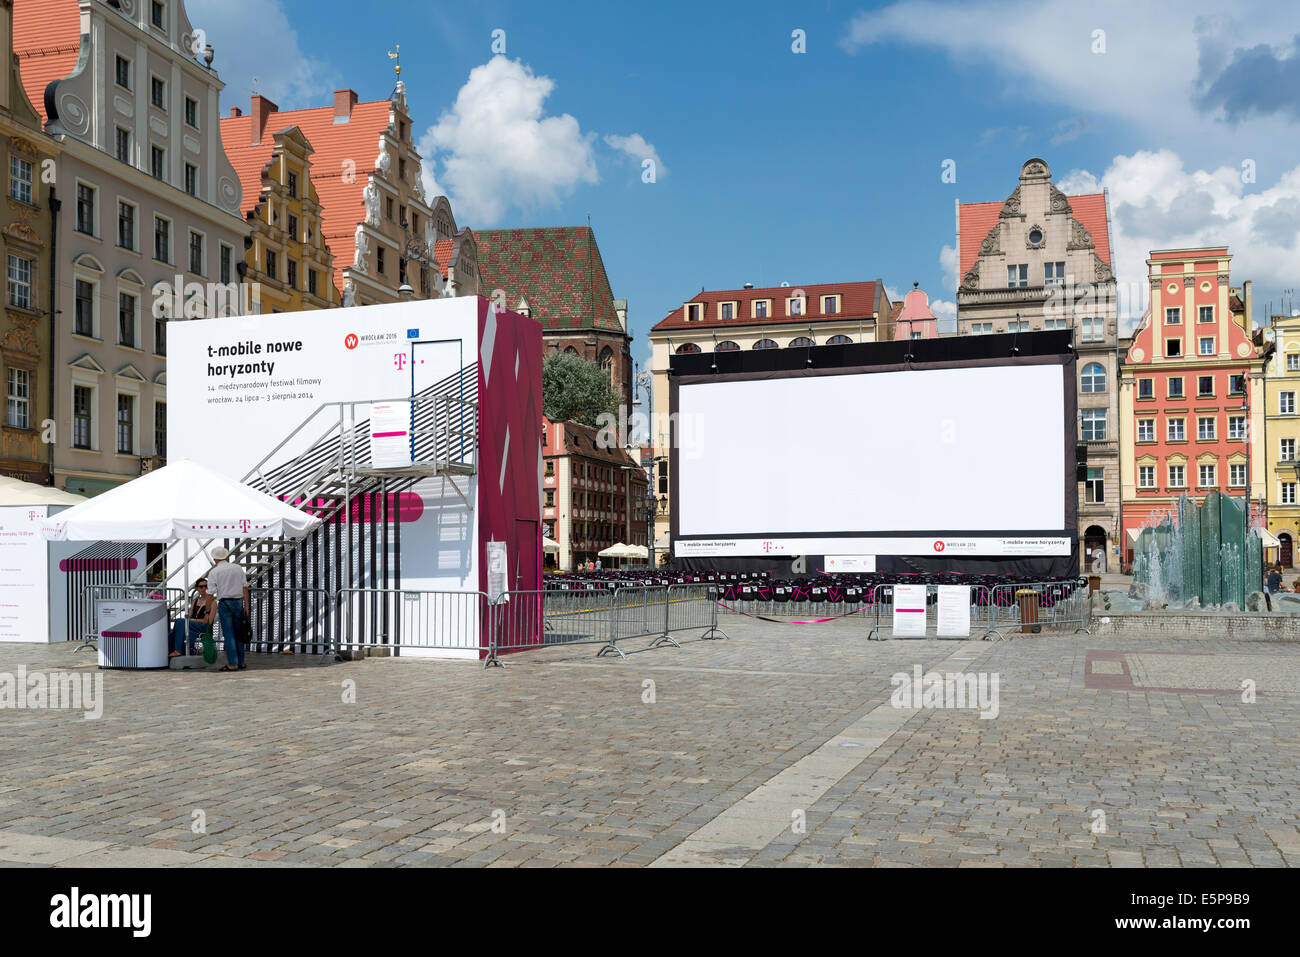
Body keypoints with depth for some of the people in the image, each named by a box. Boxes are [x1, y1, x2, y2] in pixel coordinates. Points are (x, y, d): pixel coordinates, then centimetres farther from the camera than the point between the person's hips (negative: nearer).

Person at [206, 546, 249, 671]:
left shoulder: (213, 572, -2)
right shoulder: (238, 568, 7)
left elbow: (211, 593, -6)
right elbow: (245, 588, 5)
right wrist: (246, 606, 7)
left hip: (224, 603, -3)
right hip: (238, 602, 3)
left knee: (228, 634, -1)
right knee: (238, 633, 12)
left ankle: (232, 664, -3)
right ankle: (241, 662, 16)